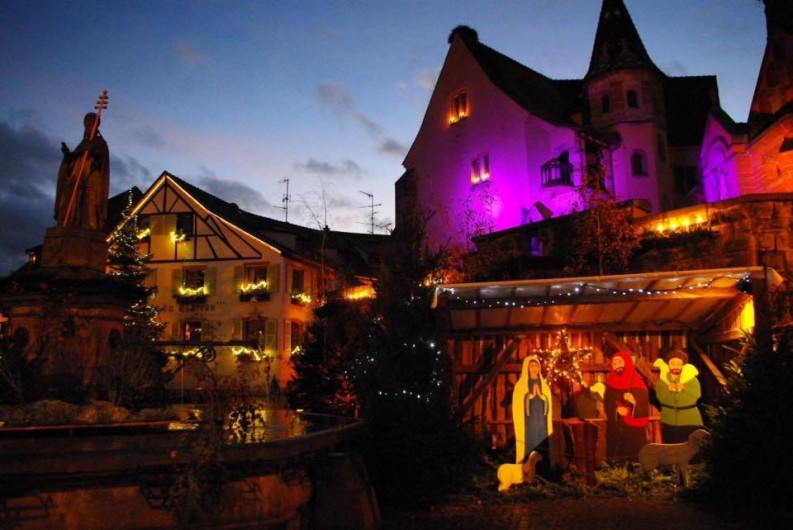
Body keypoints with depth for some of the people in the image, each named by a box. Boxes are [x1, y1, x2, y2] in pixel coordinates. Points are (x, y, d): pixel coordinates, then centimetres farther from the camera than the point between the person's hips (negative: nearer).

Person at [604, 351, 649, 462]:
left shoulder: (636, 381, 0)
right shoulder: (610, 382, 9)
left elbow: (644, 404, -7)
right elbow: (607, 404, 6)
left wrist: (634, 402, -27)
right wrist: (617, 410, -13)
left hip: (634, 428, -3)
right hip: (615, 428, 3)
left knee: (635, 455, -5)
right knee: (616, 457, 2)